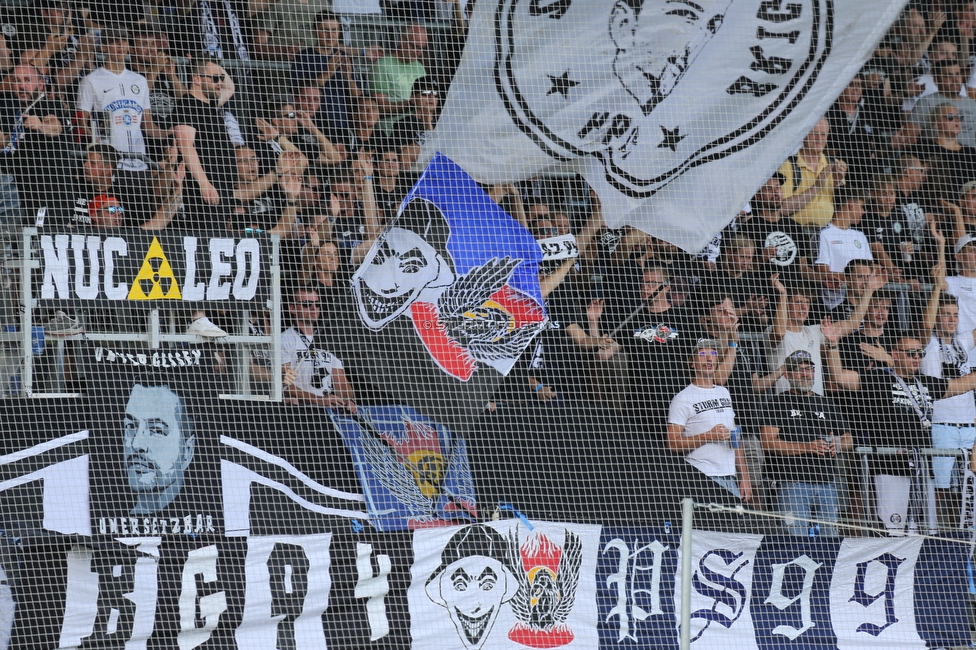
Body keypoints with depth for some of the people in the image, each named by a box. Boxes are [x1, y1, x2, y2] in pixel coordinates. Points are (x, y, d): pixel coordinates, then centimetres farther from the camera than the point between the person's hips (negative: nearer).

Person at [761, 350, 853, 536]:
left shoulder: (827, 404, 21)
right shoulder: (777, 404, 6)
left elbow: (849, 440, 24)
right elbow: (768, 442, -6)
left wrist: (837, 444, -1)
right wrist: (807, 447, -14)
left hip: (826, 484, 5)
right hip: (793, 483, -5)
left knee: (830, 536, 2)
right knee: (797, 540, -13)